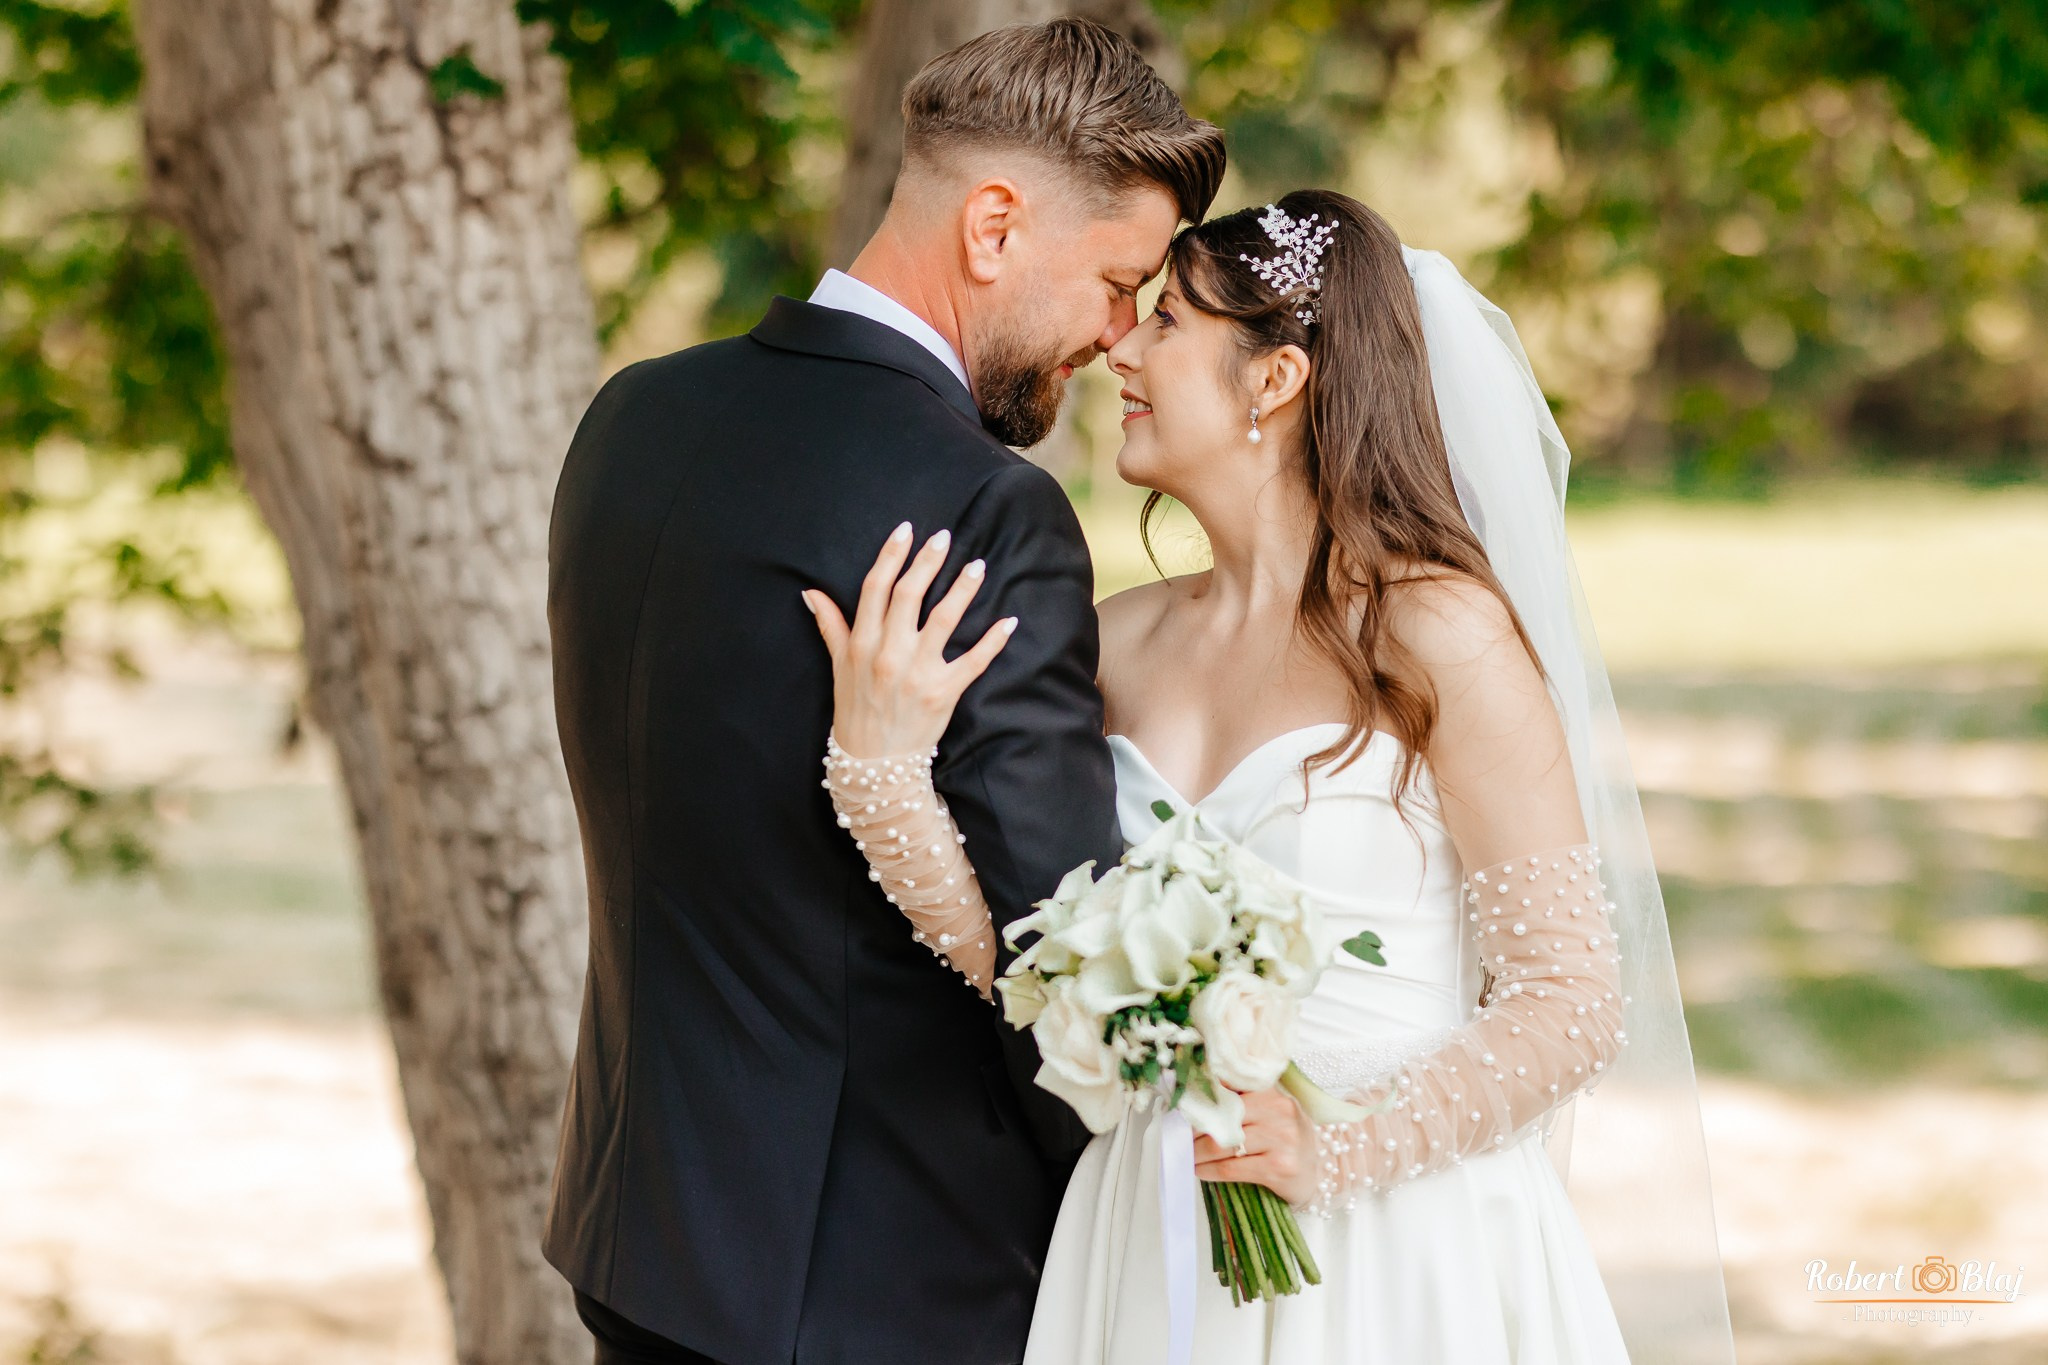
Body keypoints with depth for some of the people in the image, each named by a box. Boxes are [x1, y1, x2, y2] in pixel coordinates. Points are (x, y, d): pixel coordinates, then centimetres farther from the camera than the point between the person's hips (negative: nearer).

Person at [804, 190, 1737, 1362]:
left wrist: (1346, 1146, -22)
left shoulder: (1440, 633, -10)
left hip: (1397, 1259, -5)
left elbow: (1574, 1000, -11)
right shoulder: (1122, 642, 5)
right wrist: (880, 758, -18)